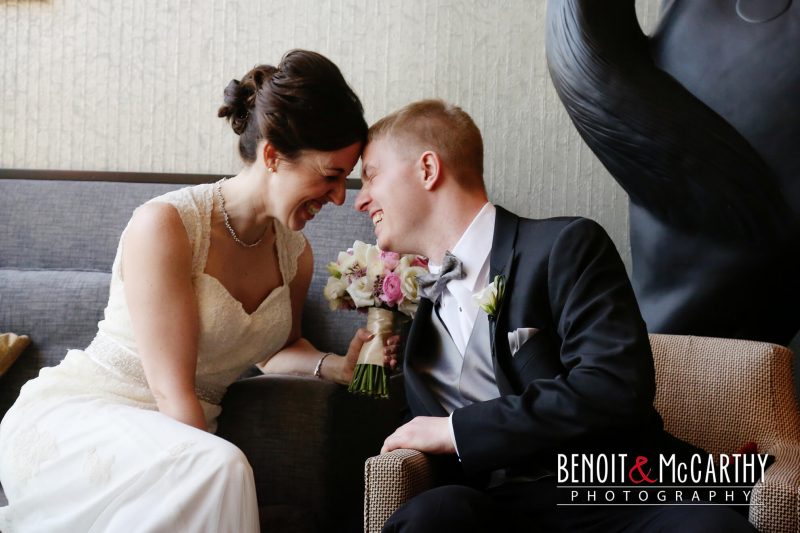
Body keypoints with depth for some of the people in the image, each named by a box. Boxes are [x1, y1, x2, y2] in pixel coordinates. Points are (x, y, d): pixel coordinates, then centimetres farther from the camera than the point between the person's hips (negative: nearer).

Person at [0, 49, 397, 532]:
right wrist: (221, 483, -26)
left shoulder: (294, 252, 4)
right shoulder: (163, 226, -17)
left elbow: (274, 348, 23)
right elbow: (171, 390, -20)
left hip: (178, 434, 7)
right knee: (221, 467, -35)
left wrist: (339, 366, 3)